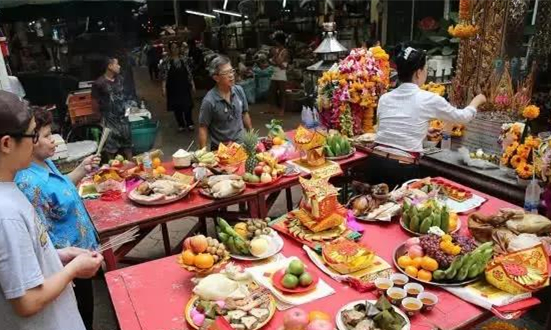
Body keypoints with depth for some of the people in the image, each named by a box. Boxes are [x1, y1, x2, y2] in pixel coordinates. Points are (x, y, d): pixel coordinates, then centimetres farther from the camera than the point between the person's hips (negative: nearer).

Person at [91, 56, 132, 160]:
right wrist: (104, 110, 4)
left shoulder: (119, 79, 3)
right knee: (111, 142, 3)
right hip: (109, 118, -5)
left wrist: (125, 107, 11)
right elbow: (95, 101, -5)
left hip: (122, 115, 6)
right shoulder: (99, 83, -15)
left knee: (127, 140, 13)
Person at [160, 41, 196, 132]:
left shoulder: (184, 59, 3)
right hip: (173, 88, -1)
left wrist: (193, 85, 5)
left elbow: (189, 73, 6)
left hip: (184, 86, 1)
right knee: (176, 106, 5)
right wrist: (164, 88, -9)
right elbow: (164, 76, -4)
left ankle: (189, 123, 14)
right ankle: (181, 124, 18)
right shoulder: (166, 61, -3)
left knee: (187, 105, -1)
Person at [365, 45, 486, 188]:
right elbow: (462, 117, 13)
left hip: (376, 163, 5)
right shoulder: (428, 99, -4)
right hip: (402, 169, -4)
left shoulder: (384, 98, 7)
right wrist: (477, 100, 33)